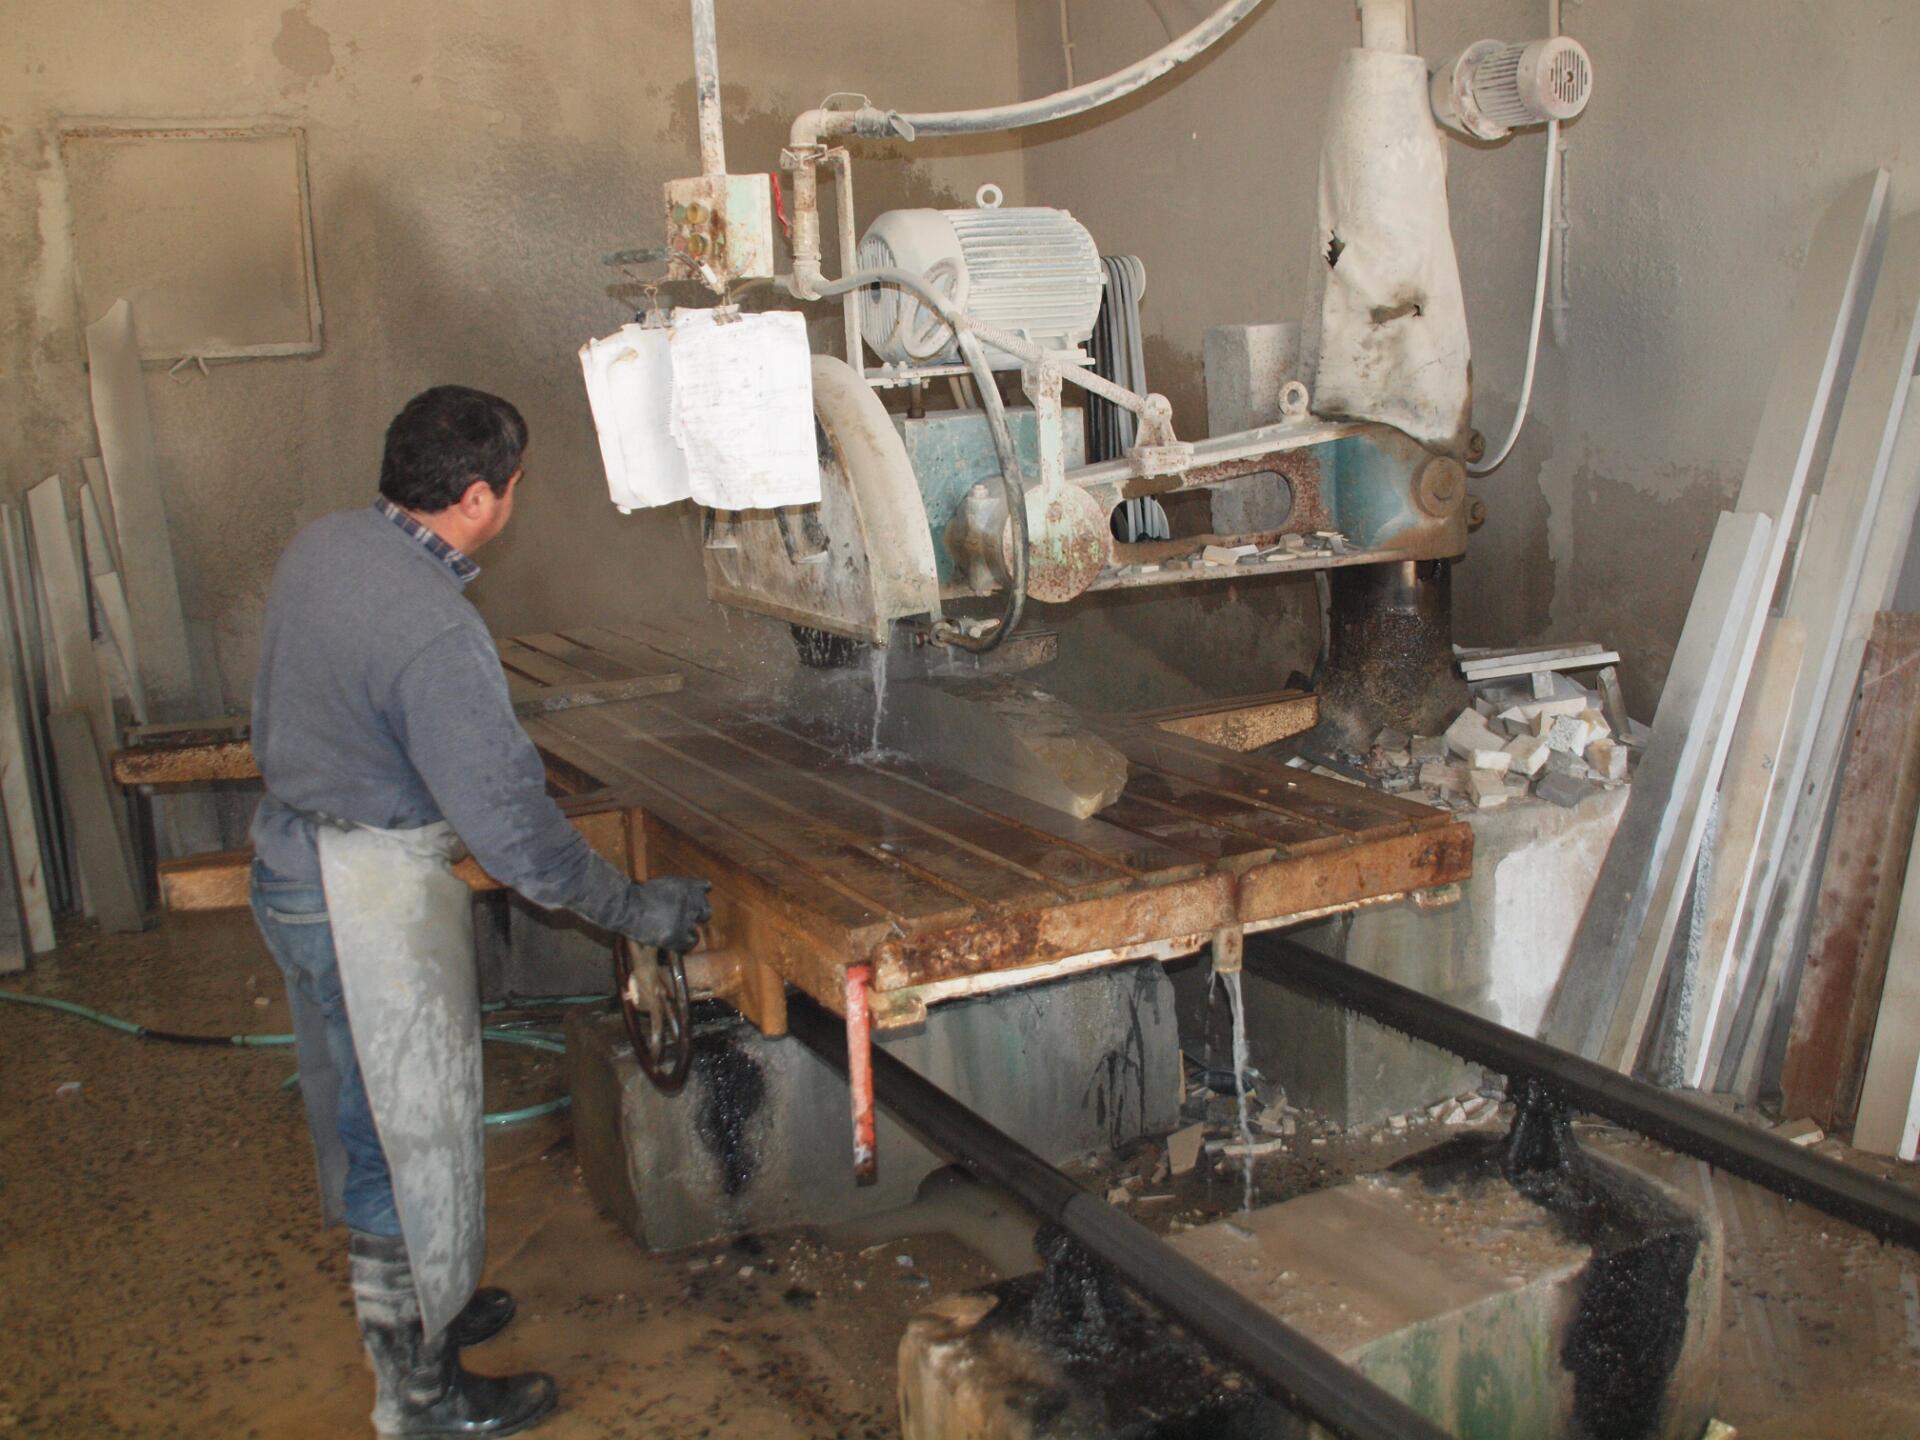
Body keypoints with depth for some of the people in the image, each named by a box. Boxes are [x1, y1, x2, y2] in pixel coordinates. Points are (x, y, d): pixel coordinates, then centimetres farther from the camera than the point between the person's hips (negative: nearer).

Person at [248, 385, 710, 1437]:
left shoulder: (319, 547, 0)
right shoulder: (433, 631, -28)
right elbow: (505, 817, -27)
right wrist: (634, 908, -17)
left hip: (289, 860, 10)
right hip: (374, 896, -10)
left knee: (354, 1115, 23)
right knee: (413, 1135, 5)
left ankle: (401, 1309, 43)